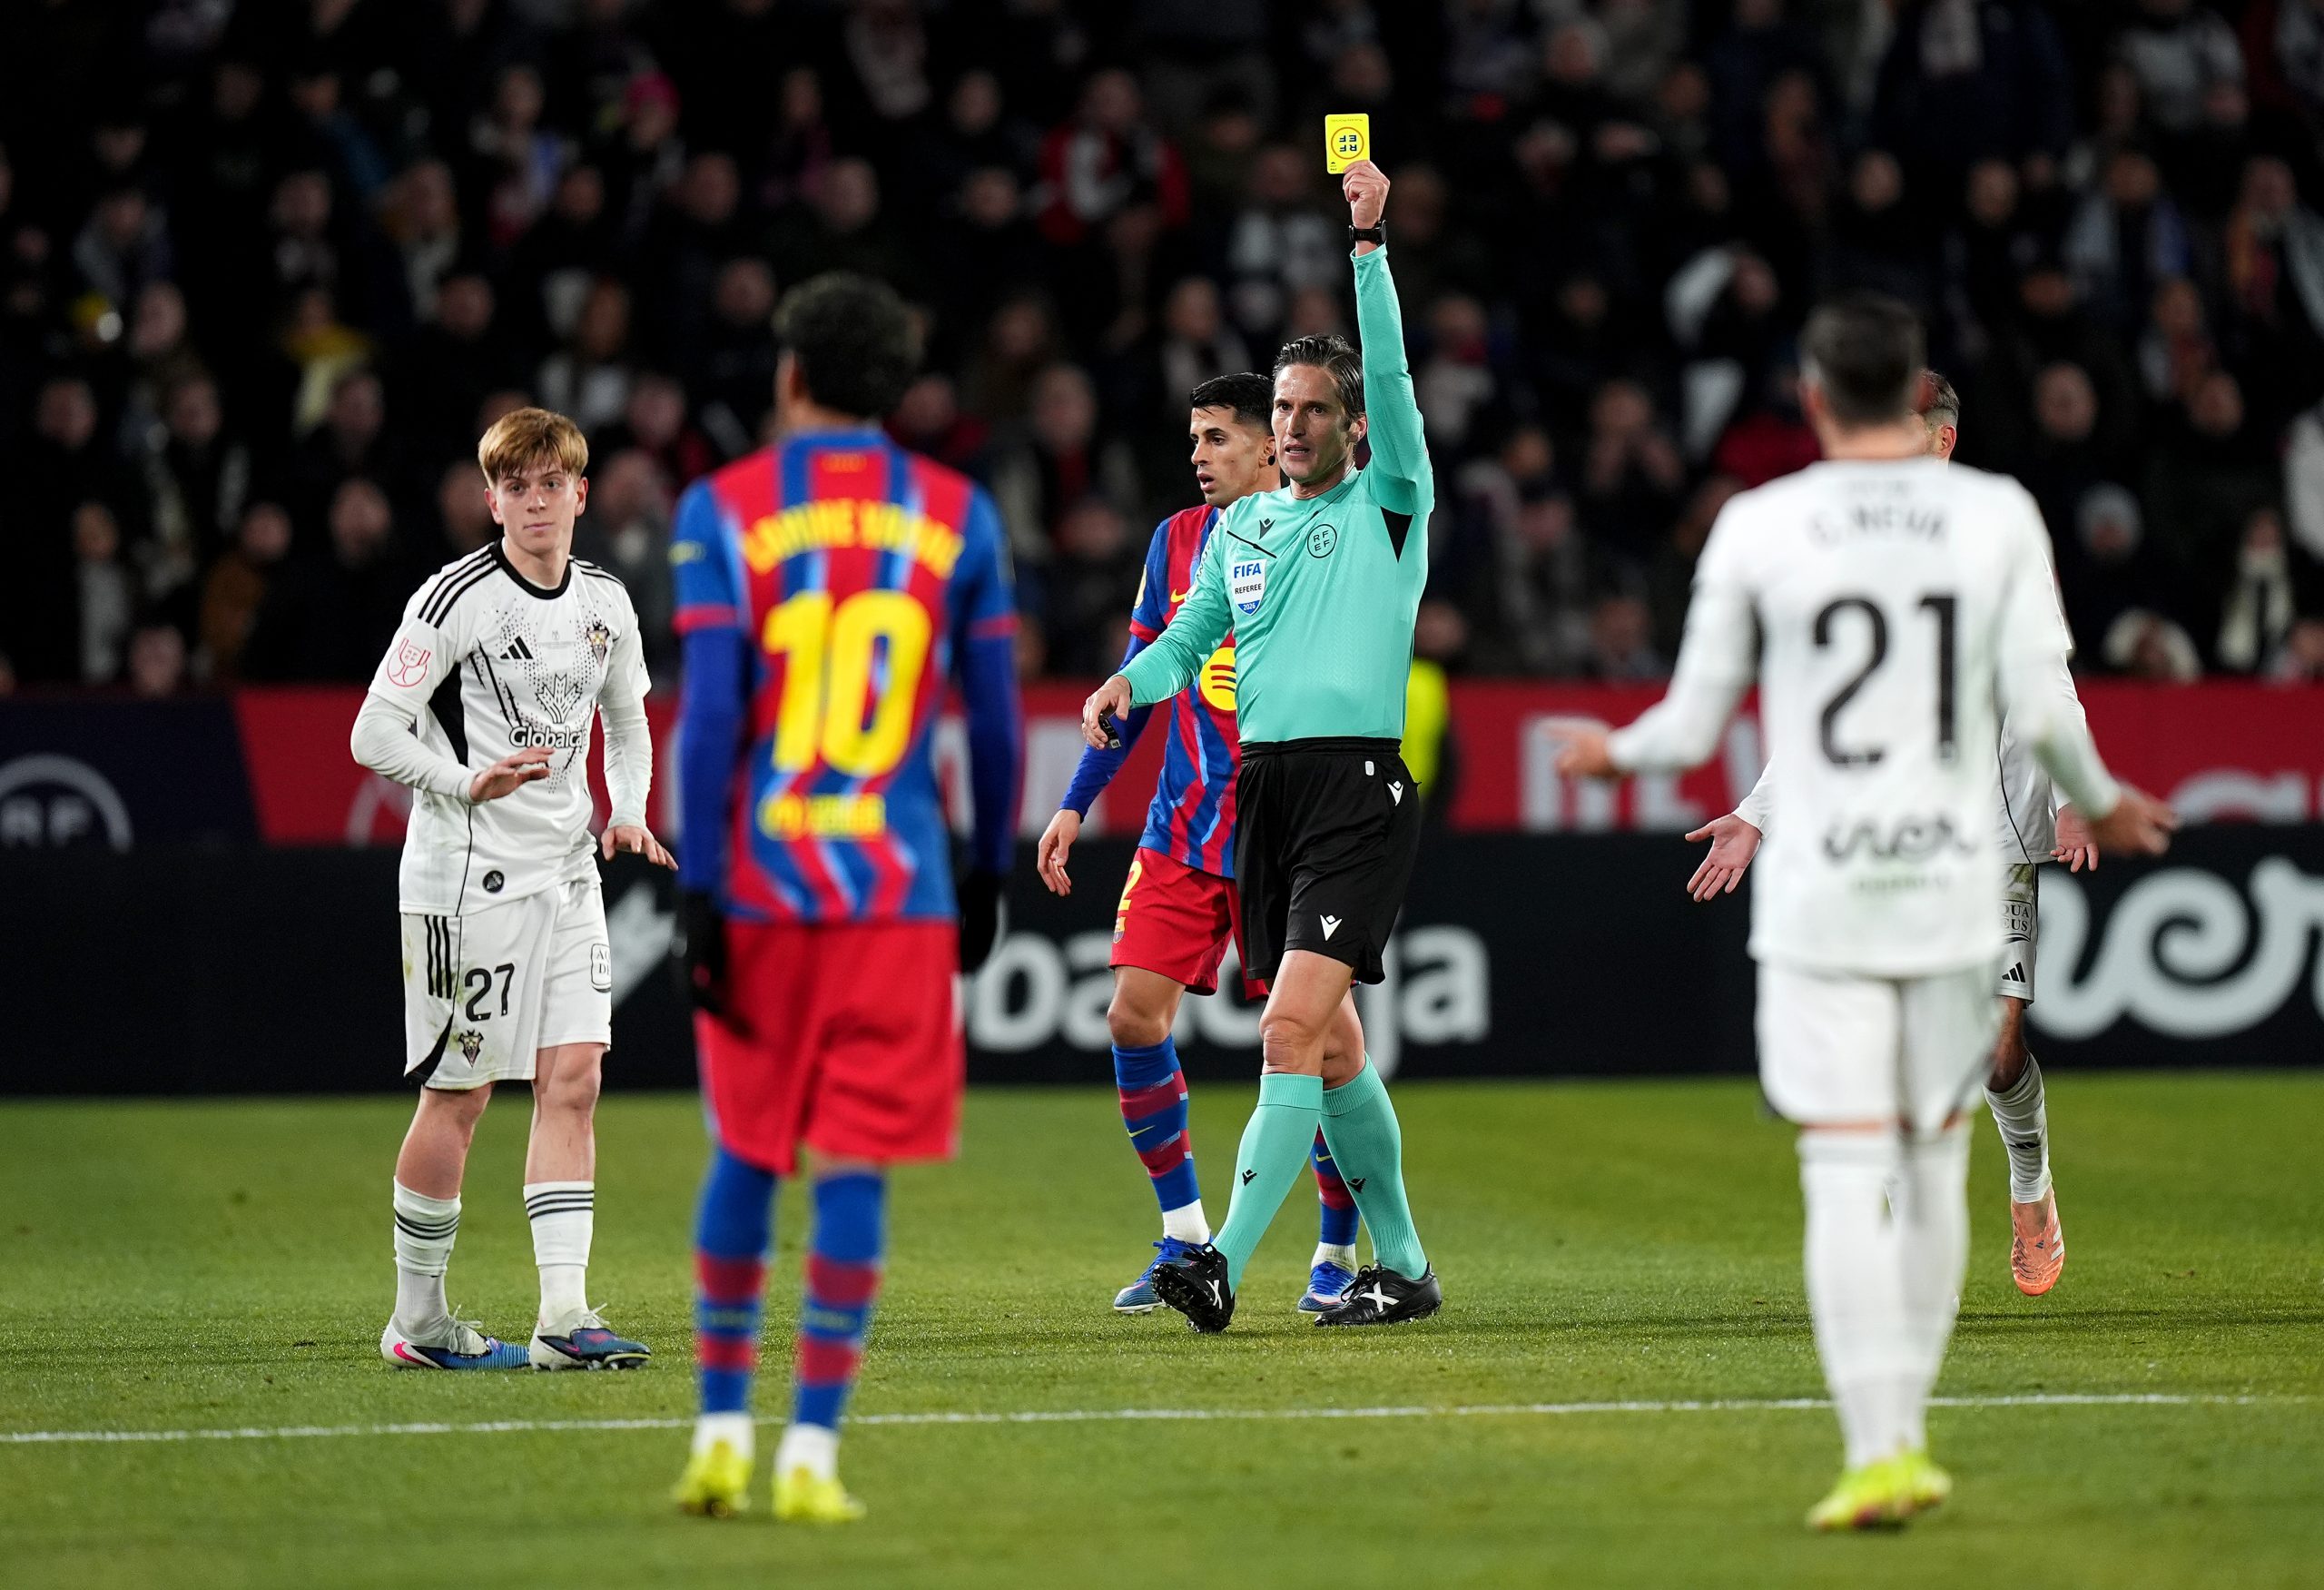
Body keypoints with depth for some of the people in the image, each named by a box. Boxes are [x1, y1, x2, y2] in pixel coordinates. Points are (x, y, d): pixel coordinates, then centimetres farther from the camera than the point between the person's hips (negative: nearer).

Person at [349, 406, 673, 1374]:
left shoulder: (606, 603, 8)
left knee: (573, 1080, -3)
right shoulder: (457, 598, -11)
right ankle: (416, 1320, 11)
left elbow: (627, 723, 24)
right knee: (458, 1095, -1)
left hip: (567, 873, 6)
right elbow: (375, 731, -13)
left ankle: (563, 1317, -4)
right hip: (467, 879, -6)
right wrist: (470, 781, -27)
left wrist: (628, 814, 6)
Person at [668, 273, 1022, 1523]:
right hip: (898, 891, 0)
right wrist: (988, 876, 17)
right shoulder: (957, 516, 5)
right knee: (854, 1164, 1)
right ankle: (811, 1452, -3)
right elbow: (997, 719, 5)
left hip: (758, 885, 0)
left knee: (744, 1152, 14)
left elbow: (709, 713, -7)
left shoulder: (723, 510, 0)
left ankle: (722, 1432, 18)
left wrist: (700, 893, -7)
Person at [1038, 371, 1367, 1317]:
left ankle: (1340, 1250, 12)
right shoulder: (1178, 540, 11)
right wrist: (1076, 805, 14)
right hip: (1181, 831, 5)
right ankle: (1184, 1237, 8)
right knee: (1134, 1015, -5)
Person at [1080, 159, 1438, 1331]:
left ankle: (1223, 1263, -24)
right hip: (1262, 786, 7)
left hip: (1358, 786, -6)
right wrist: (1129, 684, -5)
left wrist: (1368, 241, -20)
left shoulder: (1390, 502, 1)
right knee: (1330, 1044, 10)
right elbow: (1190, 638, 17)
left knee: (1293, 1029, -17)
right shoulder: (1241, 526, 17)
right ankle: (1401, 1266, 21)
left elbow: (1390, 372, -13)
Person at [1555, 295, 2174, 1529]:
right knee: (1935, 1159, 14)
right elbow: (2042, 710, -2)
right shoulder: (1998, 514, 0)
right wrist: (2103, 806, 18)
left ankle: (1876, 1452, -12)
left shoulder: (1756, 527, -2)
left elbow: (1693, 728, 2)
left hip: (1817, 894, -2)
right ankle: (1904, 1437, 18)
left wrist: (1611, 751, 24)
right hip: (1954, 884, 2)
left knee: (1846, 1177, -4)